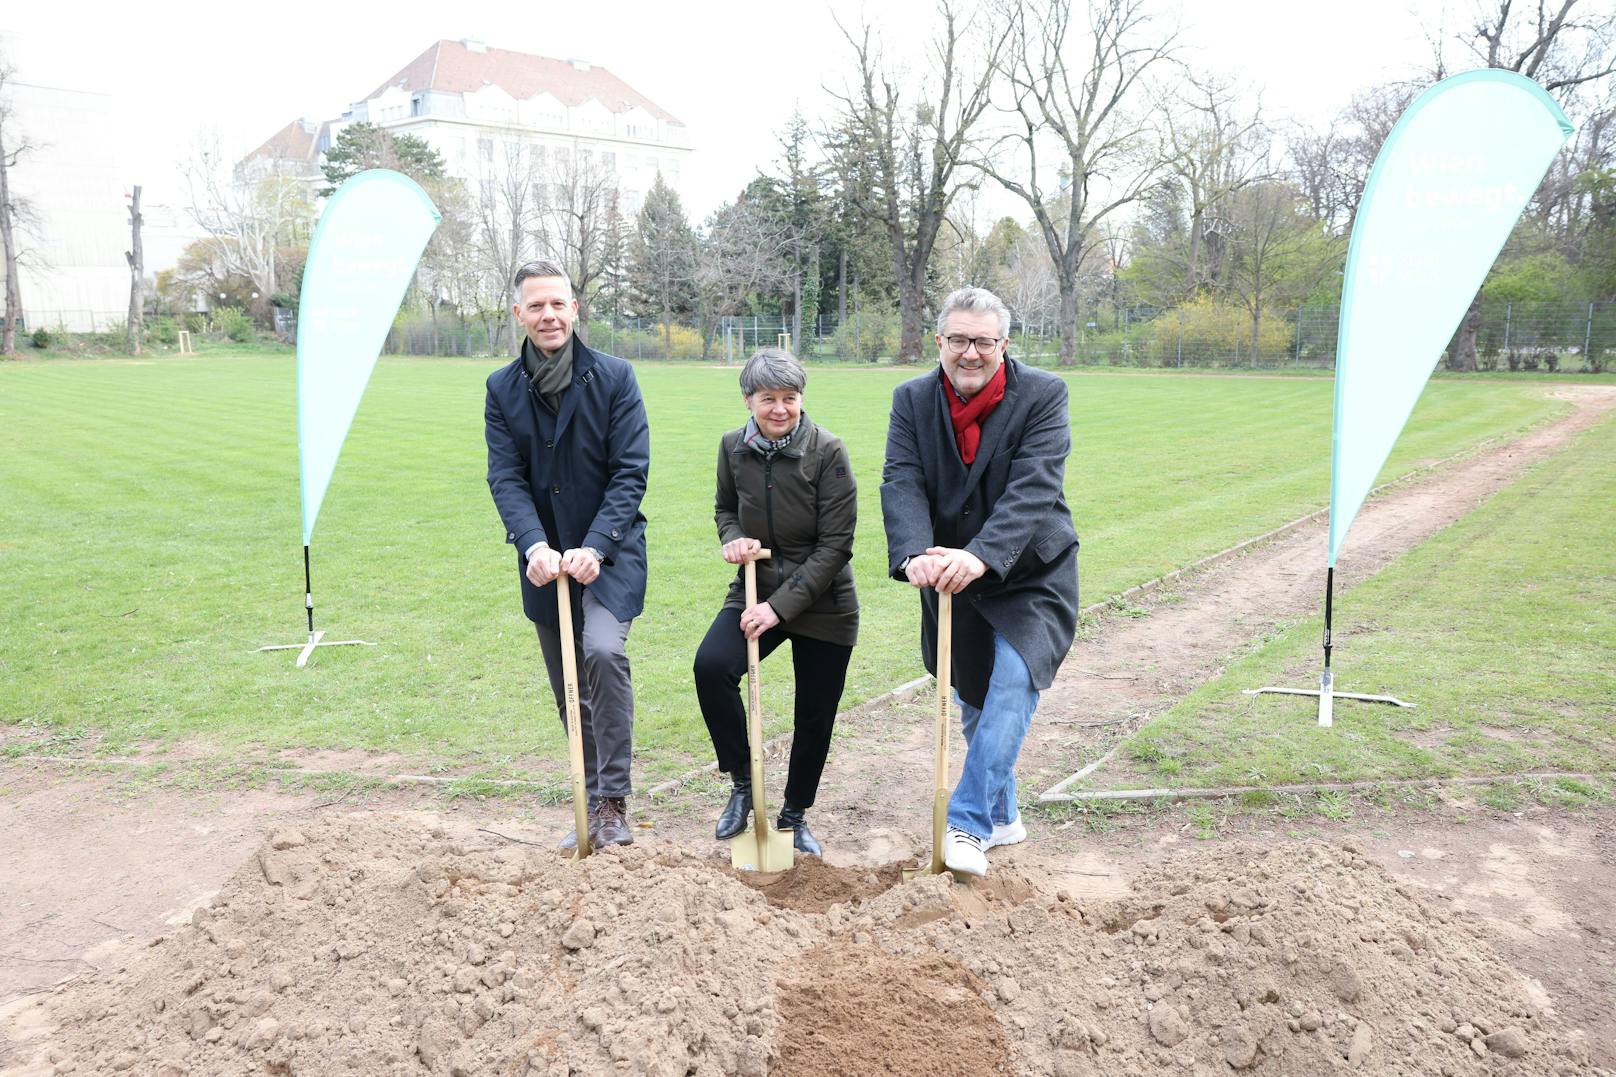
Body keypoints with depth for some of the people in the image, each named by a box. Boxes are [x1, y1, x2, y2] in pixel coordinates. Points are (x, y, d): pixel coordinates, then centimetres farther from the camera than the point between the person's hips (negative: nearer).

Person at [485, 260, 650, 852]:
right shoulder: (502, 388, 2)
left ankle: (612, 801, -12)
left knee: (603, 651, -26)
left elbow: (630, 472, -11)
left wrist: (594, 547, -23)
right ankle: (593, 807, 27)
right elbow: (505, 477, -5)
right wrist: (534, 545, -23)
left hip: (609, 551, -3)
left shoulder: (614, 377, -6)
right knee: (570, 691, 11)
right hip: (544, 559, 4)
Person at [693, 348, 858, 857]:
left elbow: (835, 545, -15)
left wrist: (782, 605, -20)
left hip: (822, 604, -2)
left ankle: (795, 815, 35)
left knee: (814, 718, 8)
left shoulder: (827, 451, -16)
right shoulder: (733, 447, -4)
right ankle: (742, 782, -1)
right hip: (756, 592, 2)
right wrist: (733, 539, -9)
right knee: (711, 666, -25)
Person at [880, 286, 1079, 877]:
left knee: (1011, 686, -20)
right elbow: (902, 483, -17)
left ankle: (969, 823, -12)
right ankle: (1003, 816, 33)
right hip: (951, 577, 4)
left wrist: (981, 555, -40)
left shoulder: (1042, 395, -14)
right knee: (974, 702, 14)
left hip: (1031, 575, -3)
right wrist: (915, 554, -36)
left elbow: (1034, 489, -26)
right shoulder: (912, 399, -5)